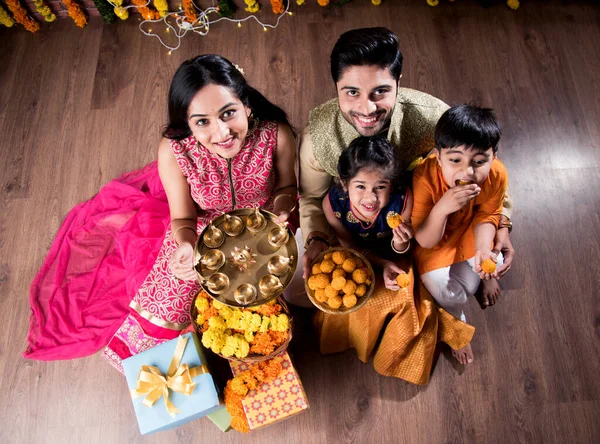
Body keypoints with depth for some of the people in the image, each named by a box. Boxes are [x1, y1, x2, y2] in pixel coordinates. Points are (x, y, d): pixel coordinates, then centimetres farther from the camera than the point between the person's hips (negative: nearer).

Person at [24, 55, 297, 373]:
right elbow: (183, 219, -14)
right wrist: (186, 247, -37)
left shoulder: (277, 134, -29)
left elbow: (286, 186, -8)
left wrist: (281, 205, -31)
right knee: (165, 309, -2)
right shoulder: (174, 152, -30)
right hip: (201, 232, 0)